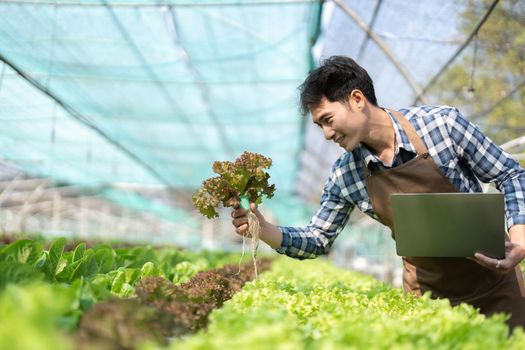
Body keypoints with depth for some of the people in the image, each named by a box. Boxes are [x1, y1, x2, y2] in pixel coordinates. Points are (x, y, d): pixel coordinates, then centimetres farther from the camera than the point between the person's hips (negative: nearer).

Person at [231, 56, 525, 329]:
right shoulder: (345, 175, -10)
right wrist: (263, 229, -17)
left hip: (495, 282, -1)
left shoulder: (443, 123, -19)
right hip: (428, 293, 2)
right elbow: (317, 241, 0)